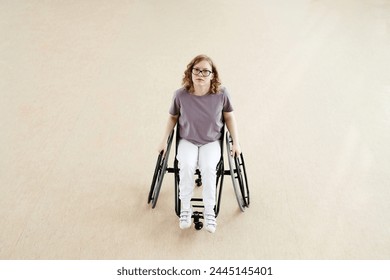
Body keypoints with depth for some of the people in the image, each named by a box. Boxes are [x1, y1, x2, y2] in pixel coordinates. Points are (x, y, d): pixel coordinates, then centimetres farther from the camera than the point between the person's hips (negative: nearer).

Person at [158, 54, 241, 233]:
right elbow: (172, 117, 4)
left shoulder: (221, 94, -16)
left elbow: (229, 117, 1)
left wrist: (236, 142, -2)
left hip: (212, 141, 0)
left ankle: (209, 211, -11)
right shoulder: (180, 95, -16)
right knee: (187, 165, -29)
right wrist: (165, 140, -1)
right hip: (187, 141, 1)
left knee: (208, 167, -29)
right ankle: (185, 209, -10)